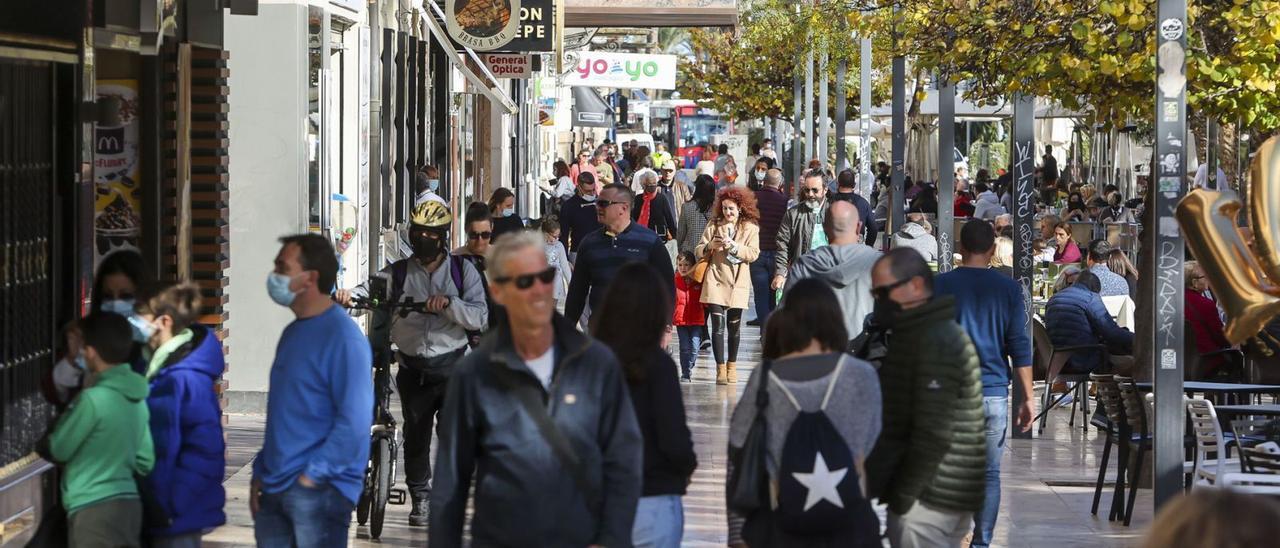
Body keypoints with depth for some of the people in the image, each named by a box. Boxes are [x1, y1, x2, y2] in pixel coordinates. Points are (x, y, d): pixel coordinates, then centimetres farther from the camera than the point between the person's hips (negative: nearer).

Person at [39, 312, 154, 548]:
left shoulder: (93, 399, -16)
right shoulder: (136, 397, 9)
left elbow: (57, 449, -5)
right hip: (127, 504, 9)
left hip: (95, 510, -9)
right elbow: (145, 461, 14)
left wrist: (39, 442, 16)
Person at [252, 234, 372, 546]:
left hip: (319, 491, -8)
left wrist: (313, 474, -18)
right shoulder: (293, 333, 13)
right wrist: (261, 472, 15)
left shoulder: (342, 336, -14)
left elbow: (355, 421, -20)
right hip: (275, 488, 8)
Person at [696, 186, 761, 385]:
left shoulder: (750, 228, 5)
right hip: (715, 280, 0)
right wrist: (710, 246, -15)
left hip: (737, 283, 0)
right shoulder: (713, 225, 8)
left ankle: (732, 365, 22)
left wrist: (733, 246, -18)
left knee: (735, 325, 8)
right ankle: (720, 368, -4)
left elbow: (753, 253, -7)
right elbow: (698, 251, 6)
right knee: (718, 324, -8)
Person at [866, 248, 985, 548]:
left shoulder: (936, 342, -16)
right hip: (942, 497, 10)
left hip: (930, 500, -10)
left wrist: (901, 495, -16)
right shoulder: (921, 334, 17)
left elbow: (934, 435, -21)